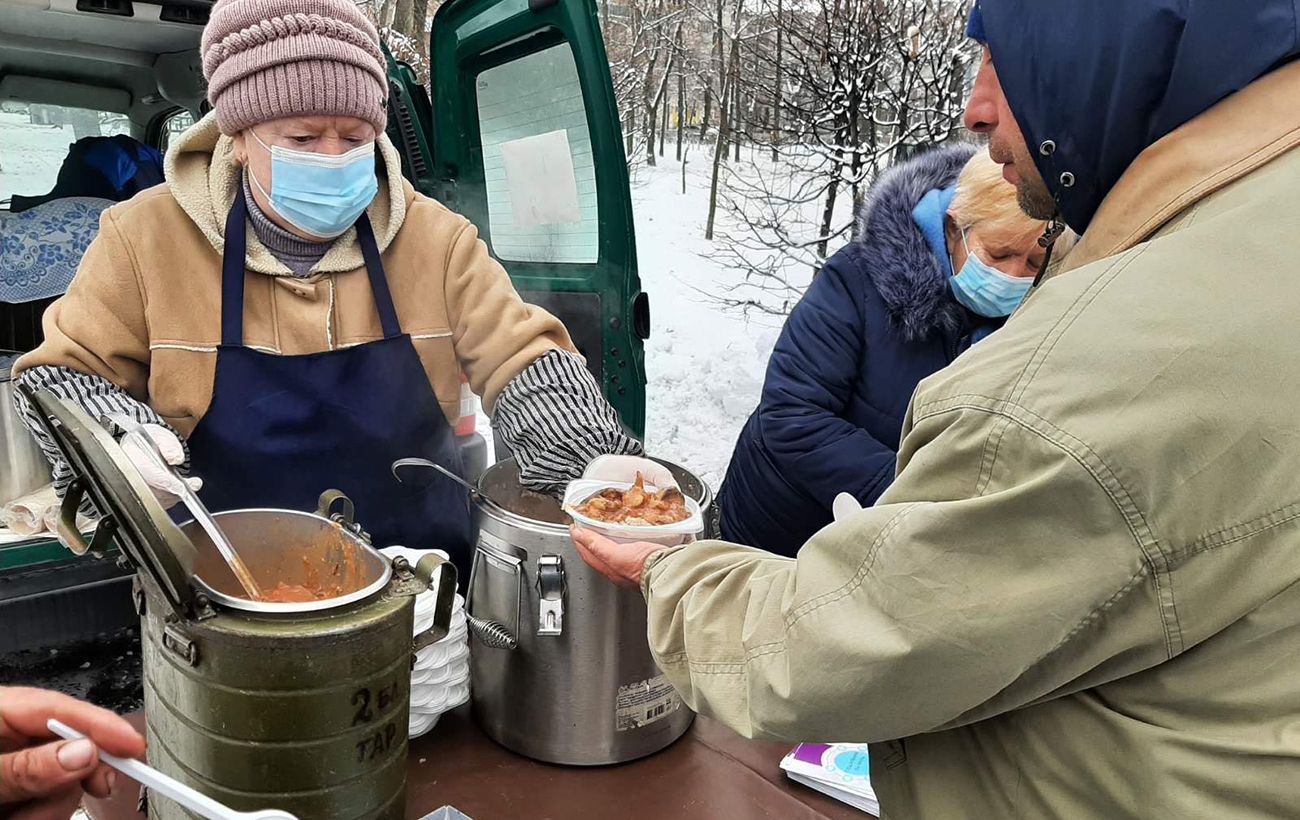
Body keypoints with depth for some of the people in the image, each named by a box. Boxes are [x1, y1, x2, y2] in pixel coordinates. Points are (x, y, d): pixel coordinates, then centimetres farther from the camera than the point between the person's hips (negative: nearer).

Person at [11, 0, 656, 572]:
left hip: (423, 577, 1)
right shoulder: (148, 239, -3)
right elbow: (62, 373, 5)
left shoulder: (435, 239, -1)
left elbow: (524, 361, -4)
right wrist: (120, 440, -18)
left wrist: (600, 467, -22)